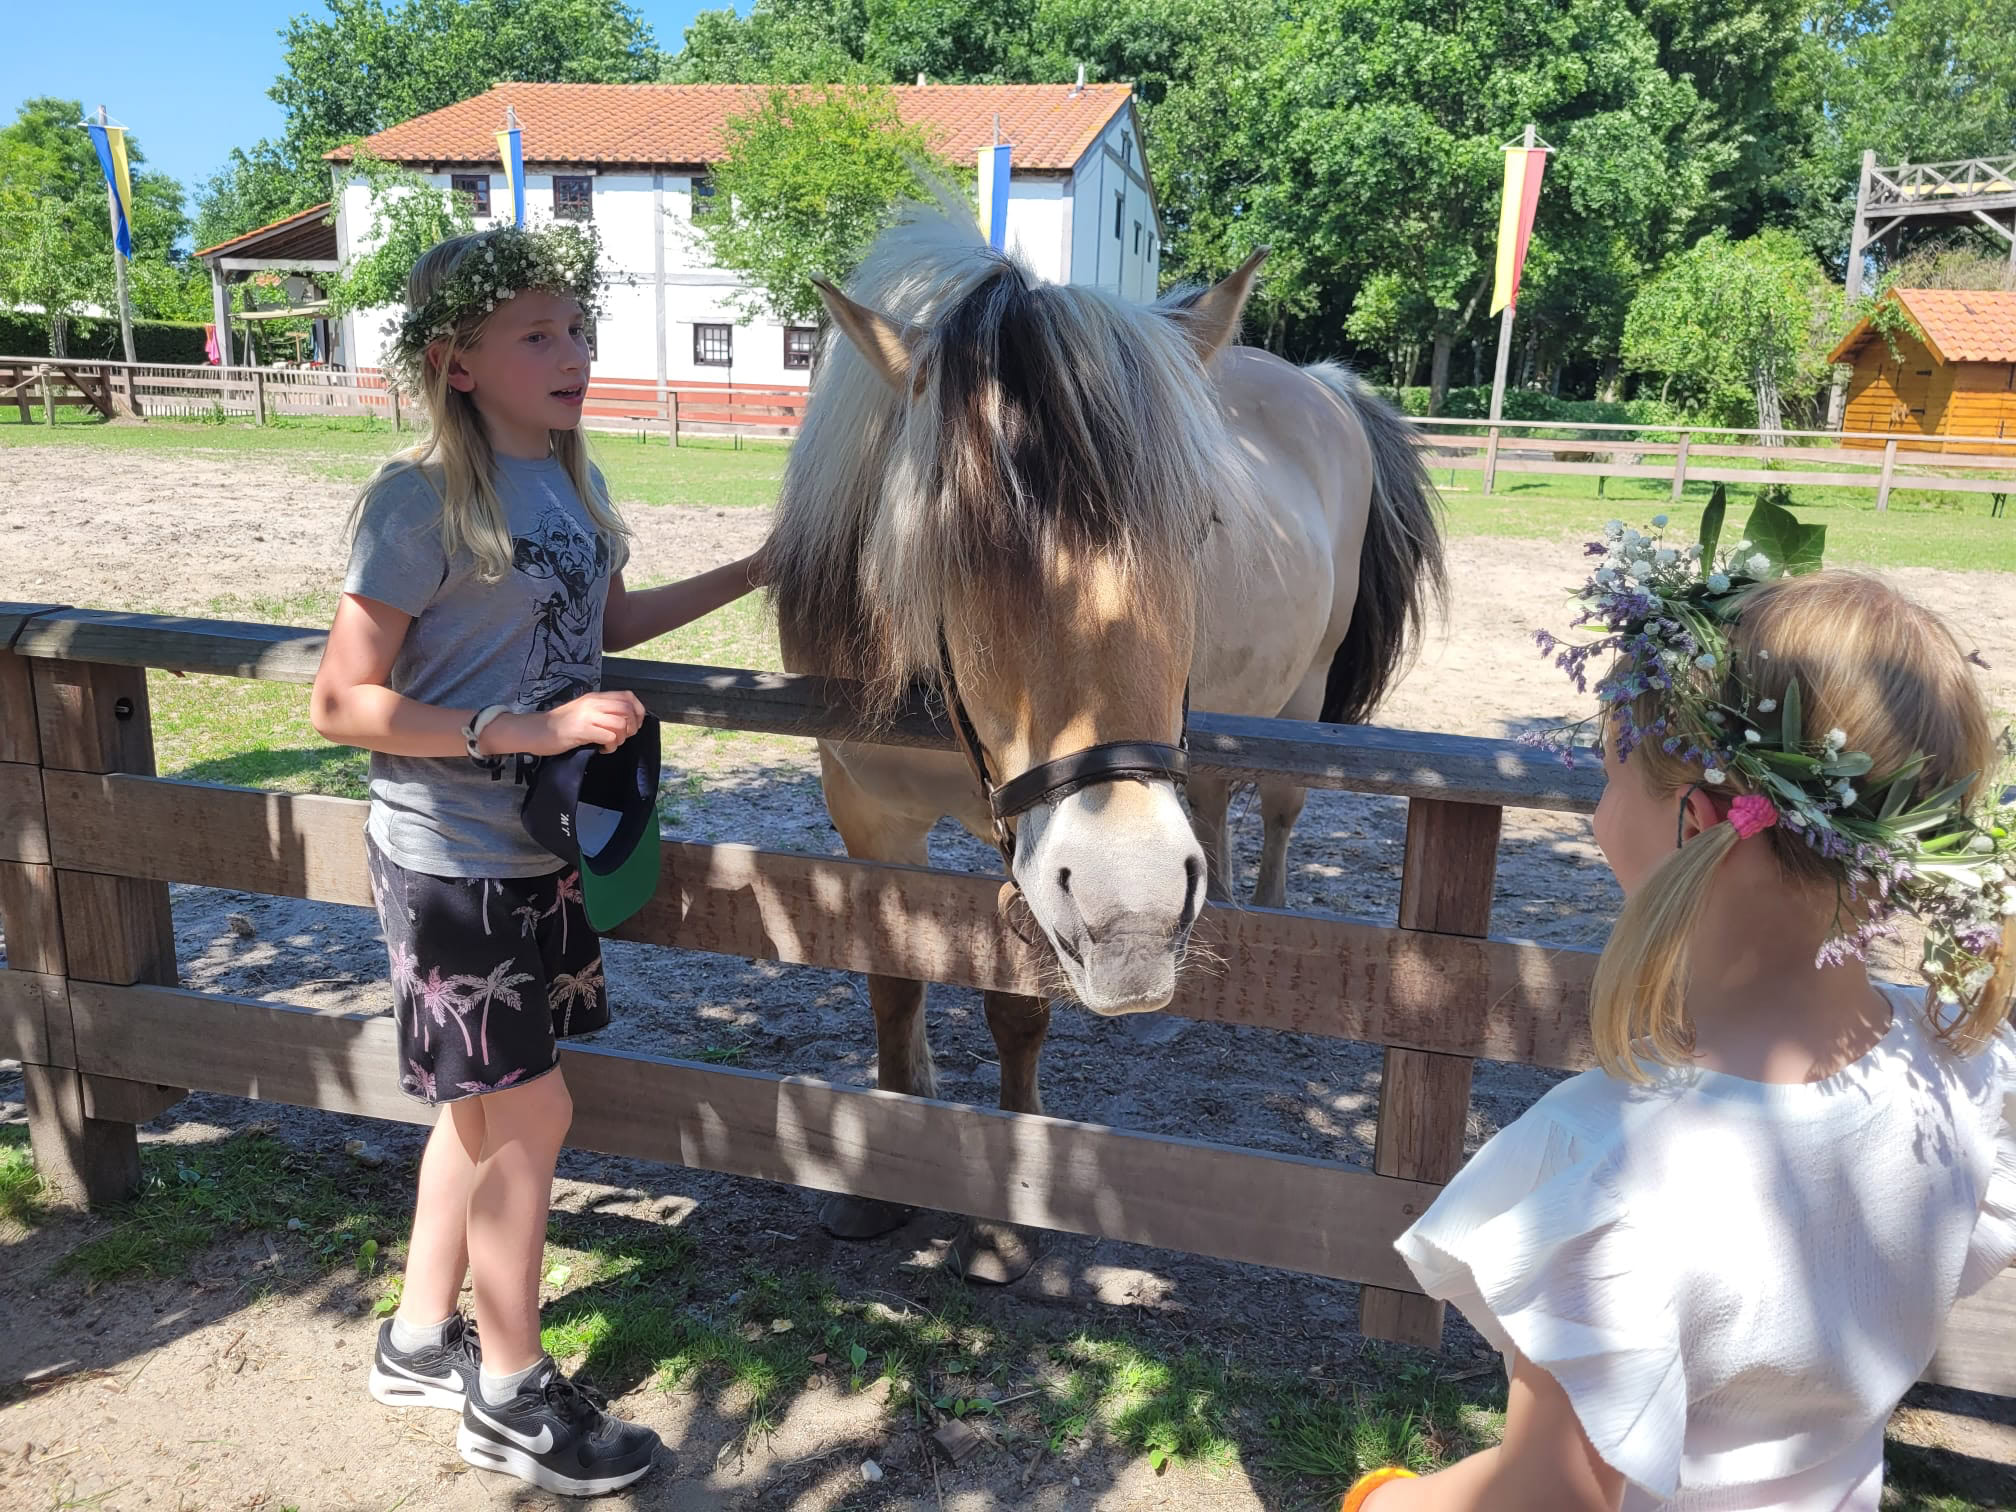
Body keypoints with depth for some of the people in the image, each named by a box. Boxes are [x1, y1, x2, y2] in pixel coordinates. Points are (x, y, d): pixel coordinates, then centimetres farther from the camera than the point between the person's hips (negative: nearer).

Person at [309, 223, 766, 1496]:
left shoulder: (571, 482, 5)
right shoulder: (422, 499, -18)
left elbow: (604, 622, 21)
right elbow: (344, 703, -18)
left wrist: (757, 570, 13)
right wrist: (526, 731, -27)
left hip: (541, 845, 8)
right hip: (454, 859, -8)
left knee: (487, 1101, 18)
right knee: (529, 1110, 2)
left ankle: (422, 1340, 39)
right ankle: (511, 1400, 23)